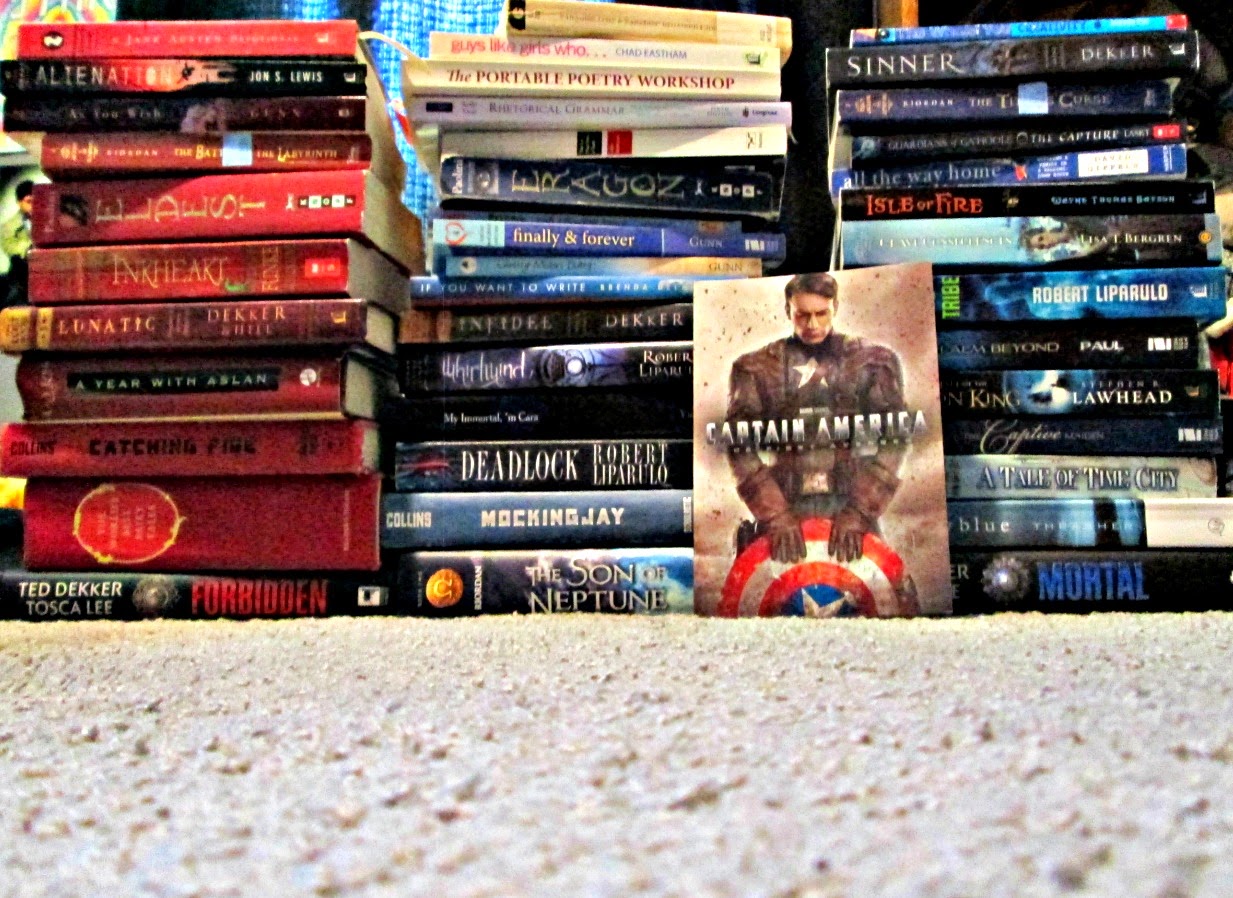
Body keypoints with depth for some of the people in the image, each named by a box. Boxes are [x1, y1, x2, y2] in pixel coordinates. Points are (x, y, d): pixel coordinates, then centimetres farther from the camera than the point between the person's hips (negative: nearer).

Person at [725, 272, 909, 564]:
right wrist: (775, 516, -12)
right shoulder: (755, 369, 8)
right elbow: (741, 449, 0)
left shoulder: (874, 362, 9)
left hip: (854, 507, 0)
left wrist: (859, 513, -10)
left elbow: (893, 441, 1)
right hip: (784, 509, 0)